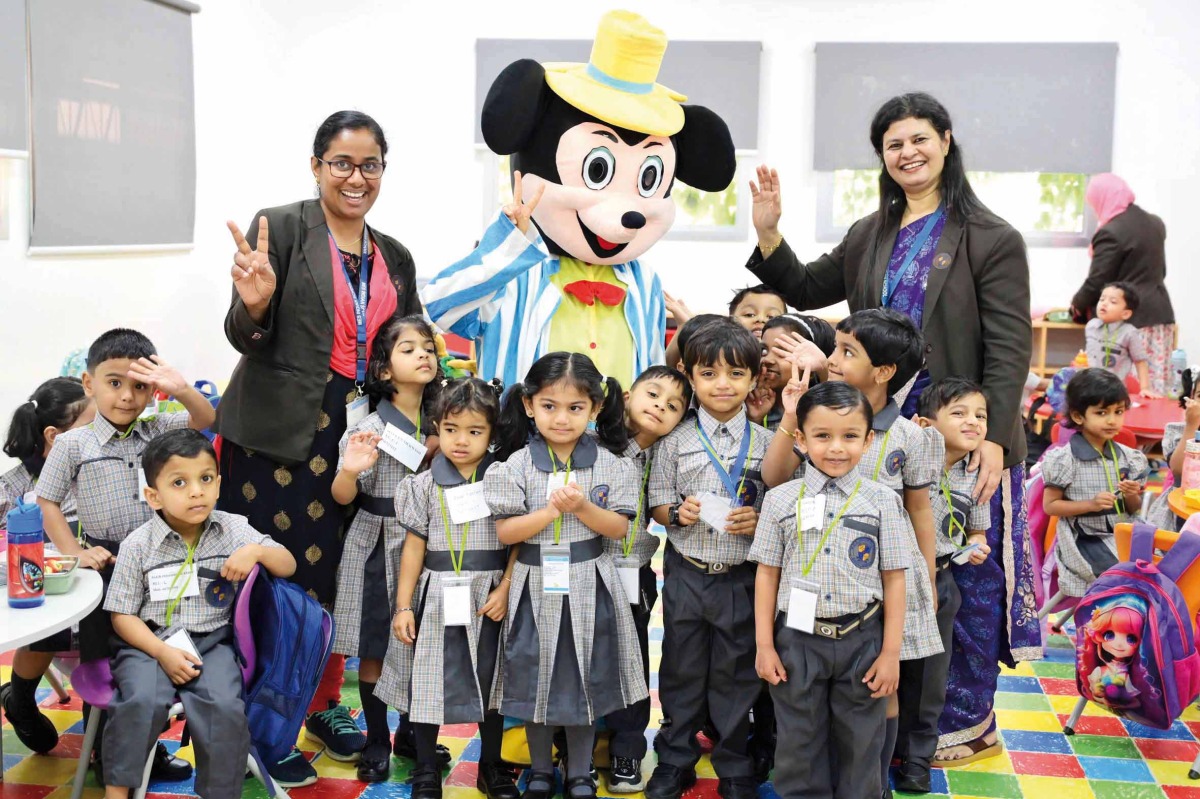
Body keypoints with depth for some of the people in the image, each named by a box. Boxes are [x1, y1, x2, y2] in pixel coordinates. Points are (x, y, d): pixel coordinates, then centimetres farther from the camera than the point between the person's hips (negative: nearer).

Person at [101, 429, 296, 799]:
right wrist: (163, 652, -15)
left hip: (212, 641, 1)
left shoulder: (234, 529, 1)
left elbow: (288, 566, 5)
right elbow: (123, 615, -1)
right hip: (151, 642, -1)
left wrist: (257, 551, -17)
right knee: (142, 701, -30)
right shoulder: (138, 545, -4)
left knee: (224, 707, -26)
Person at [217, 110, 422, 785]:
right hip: (277, 434, -5)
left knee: (337, 576, 11)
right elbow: (246, 338, -7)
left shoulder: (395, 258, 13)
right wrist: (255, 304, -28)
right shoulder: (281, 229, -4)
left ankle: (324, 704, 30)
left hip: (355, 434, 5)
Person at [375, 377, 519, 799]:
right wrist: (403, 606, -1)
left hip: (488, 598, 0)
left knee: (491, 680, 12)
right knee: (428, 682, 6)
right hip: (437, 597, 0)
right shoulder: (426, 485, 0)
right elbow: (414, 546, 1)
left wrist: (505, 590, -11)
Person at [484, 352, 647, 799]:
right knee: (535, 679, 12)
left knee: (585, 682, 11)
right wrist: (552, 511, -21)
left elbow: (620, 528, -5)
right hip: (536, 587, 0)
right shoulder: (517, 464, -8)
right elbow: (505, 532, -10)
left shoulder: (608, 464, -5)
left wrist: (583, 507, -21)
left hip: (587, 588, 0)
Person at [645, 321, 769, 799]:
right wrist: (678, 514, -17)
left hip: (741, 577, 0)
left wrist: (759, 520, -17)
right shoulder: (676, 441, 0)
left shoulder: (767, 443, -1)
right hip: (686, 574, 1)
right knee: (681, 669, 12)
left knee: (736, 673, 10)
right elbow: (656, 505, 3)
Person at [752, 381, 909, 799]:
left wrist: (891, 652, -3)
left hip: (862, 640, 0)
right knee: (800, 745, 12)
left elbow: (894, 578, -1)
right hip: (797, 639, 0)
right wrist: (764, 645, 0)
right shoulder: (781, 499, -2)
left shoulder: (882, 501, -3)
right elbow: (767, 574, 2)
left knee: (860, 746, 12)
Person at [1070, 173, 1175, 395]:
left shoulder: (1111, 233, -14)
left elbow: (1097, 283, -10)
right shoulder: (1155, 223, 12)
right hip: (1161, 312, 8)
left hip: (1130, 318, -8)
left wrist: (1076, 305, 7)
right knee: (1157, 385, 7)